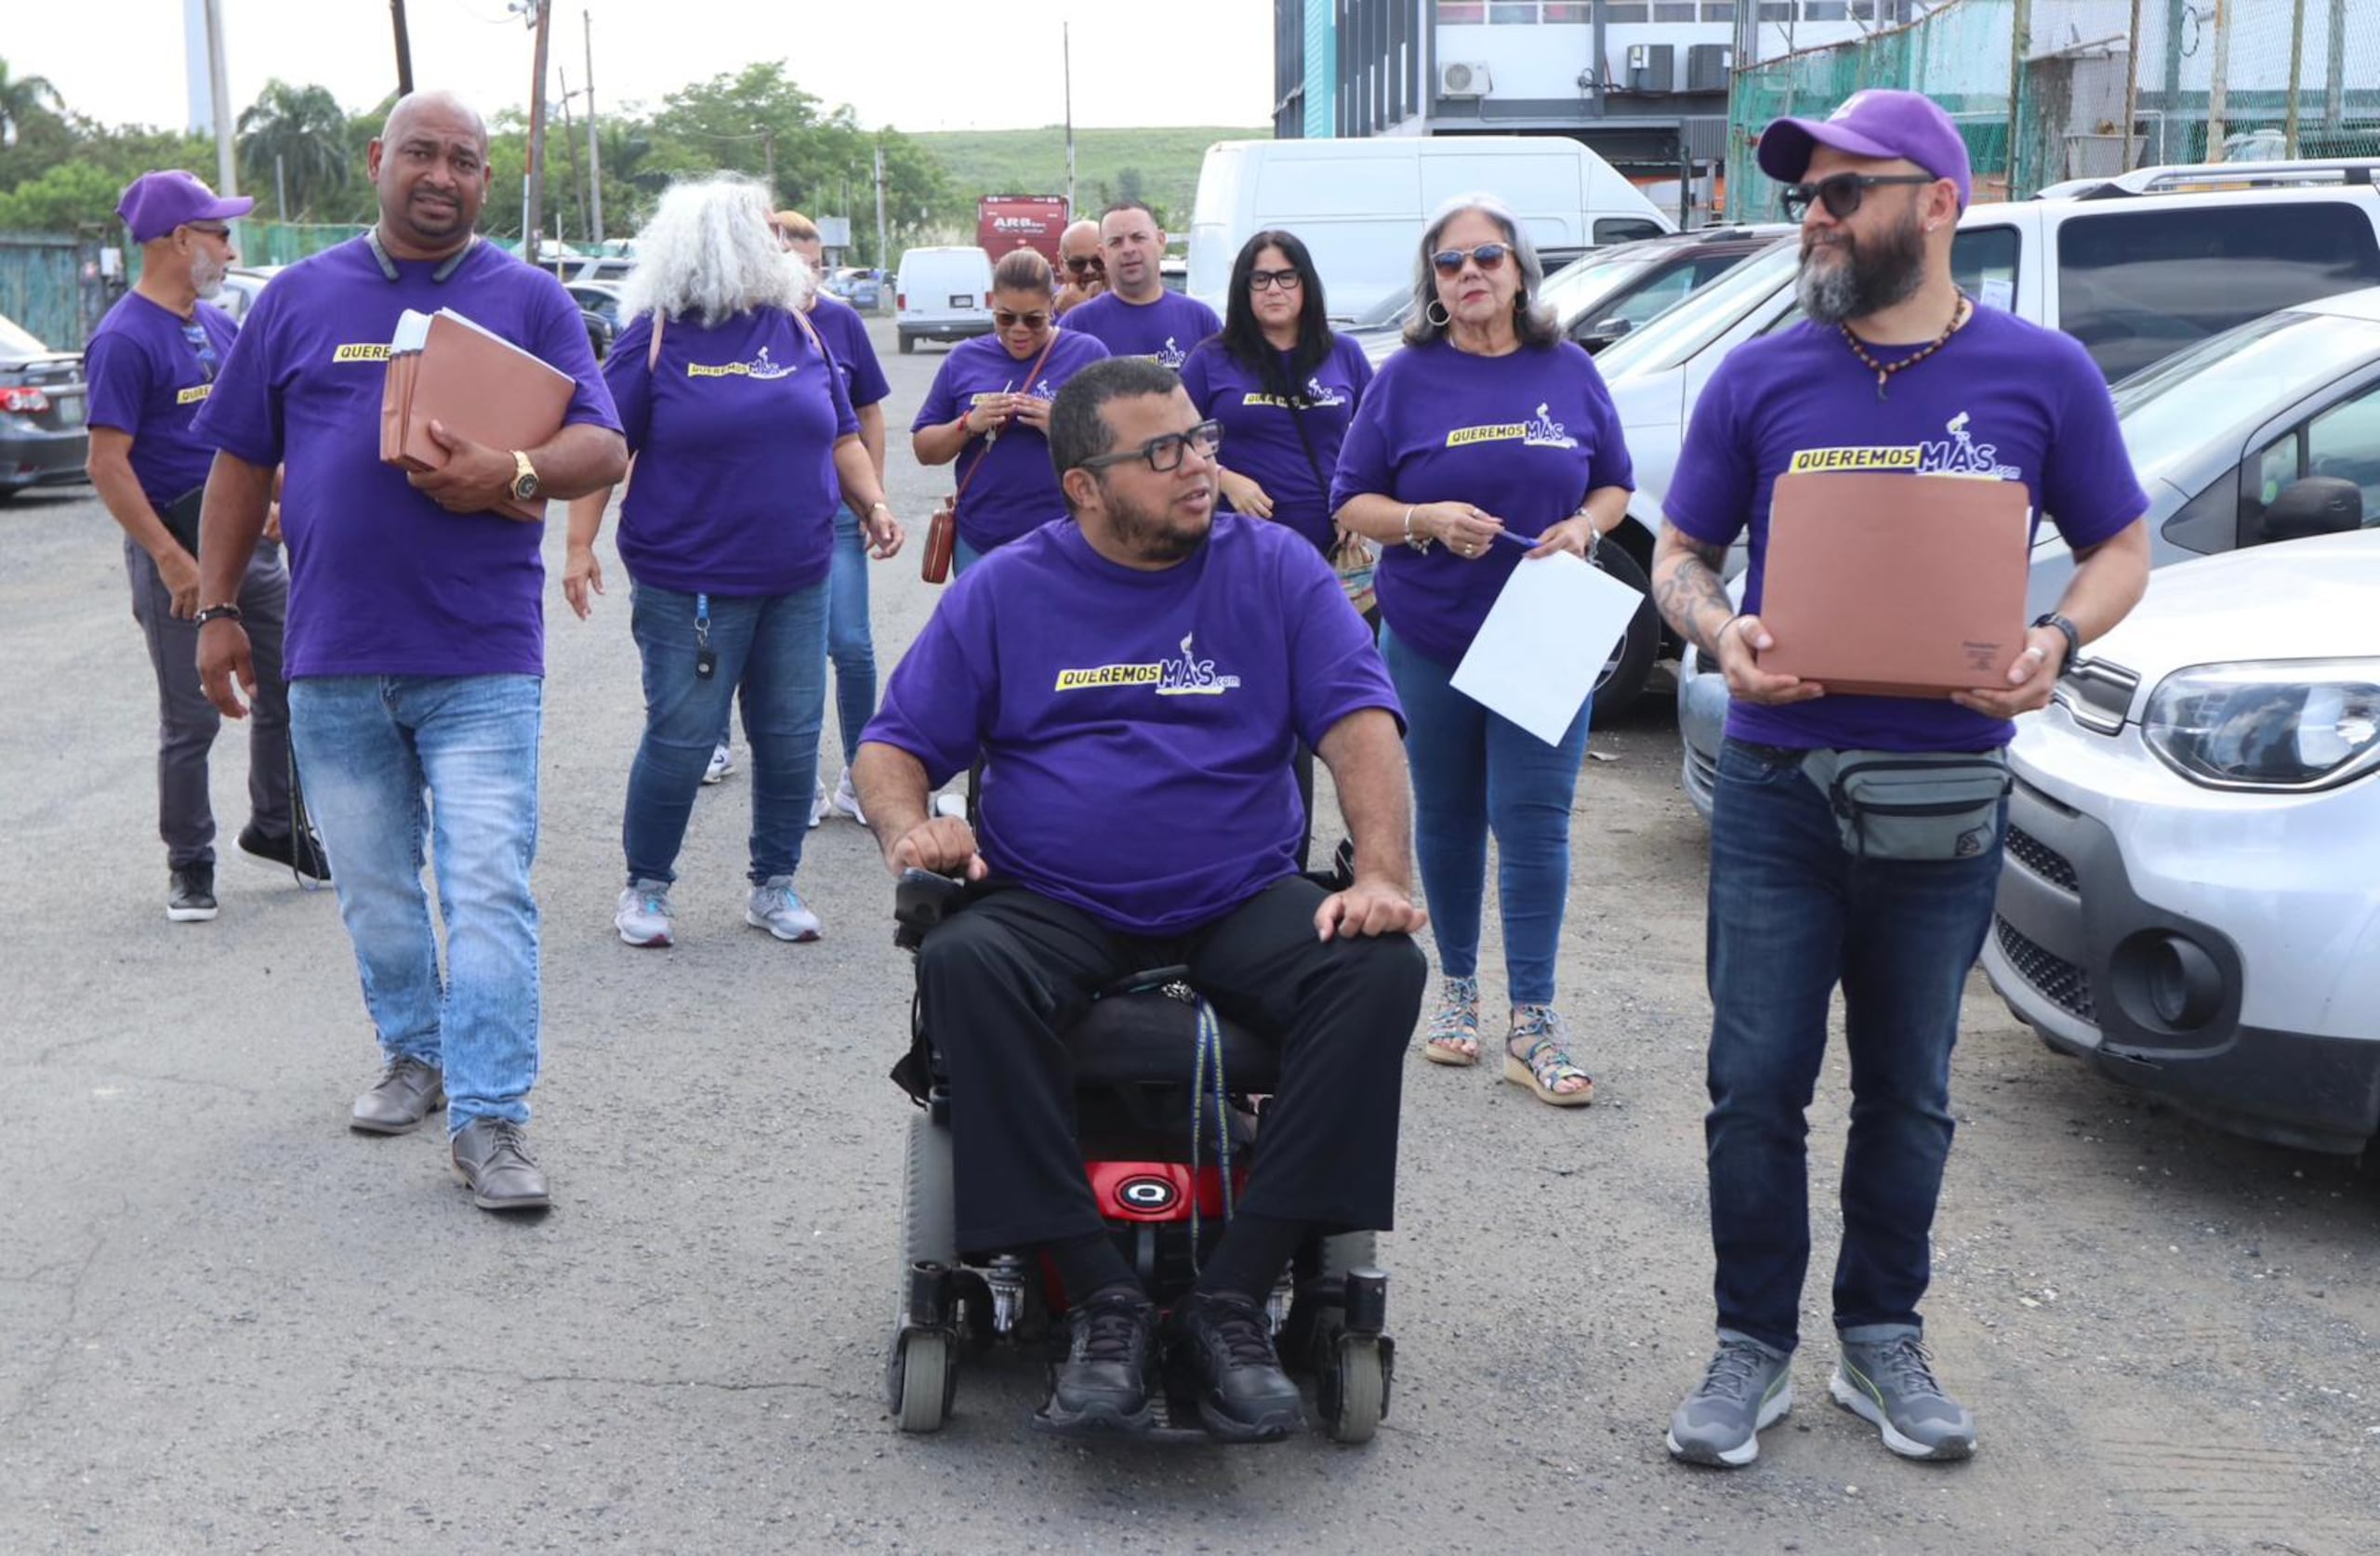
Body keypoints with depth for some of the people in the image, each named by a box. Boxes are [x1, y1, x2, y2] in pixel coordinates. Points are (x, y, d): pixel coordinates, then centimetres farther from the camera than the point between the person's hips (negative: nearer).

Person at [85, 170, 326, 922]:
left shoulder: (219, 324, 11)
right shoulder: (125, 339, -14)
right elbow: (108, 465, -19)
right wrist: (170, 558, -22)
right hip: (180, 554, -7)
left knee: (287, 691, 12)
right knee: (192, 719, 1)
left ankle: (275, 827, 29)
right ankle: (189, 865, 15)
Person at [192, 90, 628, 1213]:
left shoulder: (530, 300, 5)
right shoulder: (302, 297, 9)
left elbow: (603, 447, -3)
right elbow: (241, 464, 12)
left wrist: (516, 476, -23)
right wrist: (218, 611, 8)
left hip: (483, 660, -2)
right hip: (332, 660, 3)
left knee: (488, 888, -8)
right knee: (373, 887, 14)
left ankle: (489, 1120, -3)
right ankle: (416, 1053, 33)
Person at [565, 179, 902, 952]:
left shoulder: (796, 328, 10)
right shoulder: (657, 337, -4)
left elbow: (841, 435, 17)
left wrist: (874, 503, 4)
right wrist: (579, 545, -11)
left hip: (796, 580, 4)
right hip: (688, 583, -4)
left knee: (791, 737, 6)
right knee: (680, 740, -1)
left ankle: (775, 885, 21)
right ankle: (646, 885, 18)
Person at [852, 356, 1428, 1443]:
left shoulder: (1275, 569, 7)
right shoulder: (1004, 591, 9)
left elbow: (1360, 724, -3)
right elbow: (892, 748, 11)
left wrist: (1381, 875, -19)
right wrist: (908, 826, -13)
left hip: (1243, 903, 1)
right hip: (1053, 909, 0)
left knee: (1381, 970, -28)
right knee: (961, 966, -33)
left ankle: (1234, 1300, -24)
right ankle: (1102, 1301, -28)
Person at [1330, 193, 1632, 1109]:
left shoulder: (1569, 373, 4)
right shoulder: (1407, 379, 0)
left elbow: (1615, 485, 12)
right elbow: (1352, 502, 1)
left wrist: (1585, 526, -9)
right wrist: (1426, 520, -18)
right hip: (1428, 638, 1)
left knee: (1534, 823, -6)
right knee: (1447, 819, 12)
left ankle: (1532, 1026, -1)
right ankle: (1456, 988, 28)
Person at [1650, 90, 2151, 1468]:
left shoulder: (2041, 375, 0)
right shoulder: (1762, 380, 2)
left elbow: (2123, 547, 7)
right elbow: (1682, 555, 8)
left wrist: (2057, 640, -14)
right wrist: (1720, 633, -15)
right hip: (1778, 793, 0)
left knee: (1909, 1092, 12)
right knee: (1757, 1084, 2)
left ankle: (1883, 1340, 28)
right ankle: (1754, 1349, 16)